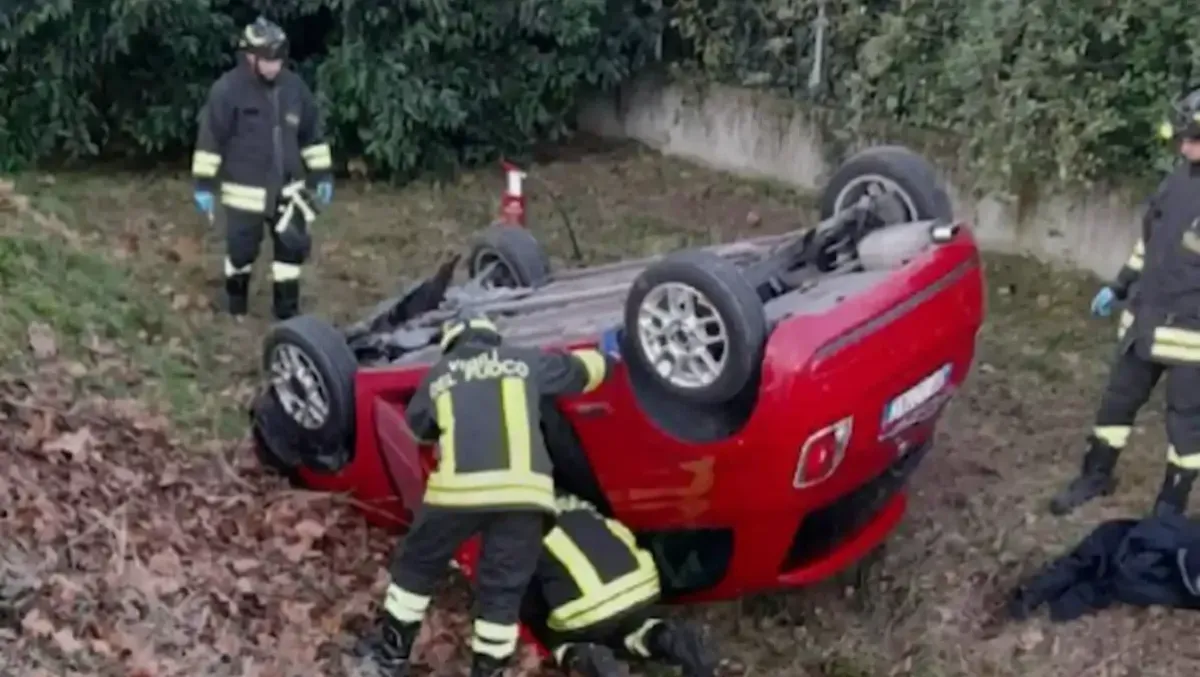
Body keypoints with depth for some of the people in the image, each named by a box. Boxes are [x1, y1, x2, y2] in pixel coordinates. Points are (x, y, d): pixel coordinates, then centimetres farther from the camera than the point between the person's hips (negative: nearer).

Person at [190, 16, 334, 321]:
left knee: (292, 249, 6)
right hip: (246, 190, -4)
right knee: (242, 250, 8)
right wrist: (205, 185, -11)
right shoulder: (227, 89, -13)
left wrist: (322, 175, 9)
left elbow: (312, 134, 11)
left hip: (288, 188, 4)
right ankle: (237, 305, 33)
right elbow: (210, 140, -10)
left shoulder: (294, 87, 2)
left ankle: (287, 312, 21)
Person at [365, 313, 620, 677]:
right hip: (521, 490, 0)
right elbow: (579, 370, 34)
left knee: (416, 564, 22)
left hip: (458, 486, 0)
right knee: (504, 589, 13)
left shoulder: (439, 374, 20)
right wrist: (607, 357, 55)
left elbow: (418, 424, 35)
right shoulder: (524, 360, 20)